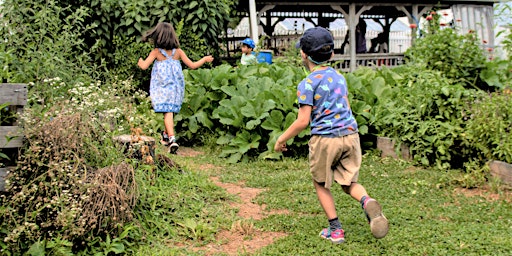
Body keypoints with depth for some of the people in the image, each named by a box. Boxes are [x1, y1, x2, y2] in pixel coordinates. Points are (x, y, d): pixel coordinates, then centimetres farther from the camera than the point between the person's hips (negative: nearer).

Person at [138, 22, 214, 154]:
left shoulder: (156, 52, -7)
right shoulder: (178, 52, 0)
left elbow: (144, 66, -12)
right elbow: (192, 65, 2)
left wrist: (140, 61, 13)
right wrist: (205, 59, 19)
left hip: (162, 87, -3)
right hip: (176, 87, 3)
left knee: (168, 113, -8)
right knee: (171, 111, 17)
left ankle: (172, 139, -23)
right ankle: (166, 135, 33)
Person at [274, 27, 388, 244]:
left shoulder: (308, 84, -10)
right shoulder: (339, 77, 11)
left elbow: (303, 121, -14)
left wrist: (281, 139, -2)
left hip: (325, 138, -5)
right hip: (350, 135, 6)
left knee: (321, 185, 14)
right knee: (348, 182, 15)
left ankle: (335, 230, 17)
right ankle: (367, 202, -17)